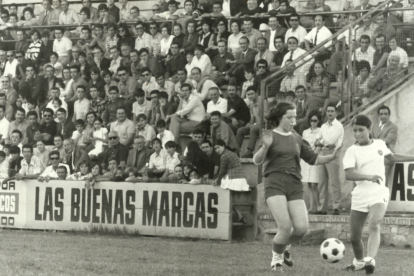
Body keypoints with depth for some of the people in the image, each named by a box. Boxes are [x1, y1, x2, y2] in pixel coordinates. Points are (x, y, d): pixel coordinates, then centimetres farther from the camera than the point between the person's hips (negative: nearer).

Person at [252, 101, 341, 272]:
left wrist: (332, 157, 2)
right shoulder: (271, 136, 1)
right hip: (275, 185, -5)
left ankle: (283, 246, 24)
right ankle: (276, 259, 10)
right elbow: (257, 161, -9)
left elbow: (314, 159, 18)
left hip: (295, 187, 5)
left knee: (301, 228, -9)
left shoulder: (297, 139, 17)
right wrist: (265, 147, -29)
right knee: (285, 227, -16)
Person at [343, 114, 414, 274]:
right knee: (354, 237, 7)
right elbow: (348, 174, -20)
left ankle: (370, 260, -39)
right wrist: (369, 177, -35)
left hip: (379, 194, 0)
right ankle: (359, 261, 35)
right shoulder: (352, 151, -5)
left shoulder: (379, 144, 5)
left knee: (374, 226, -28)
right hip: (360, 196, 0)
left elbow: (392, 157, 26)